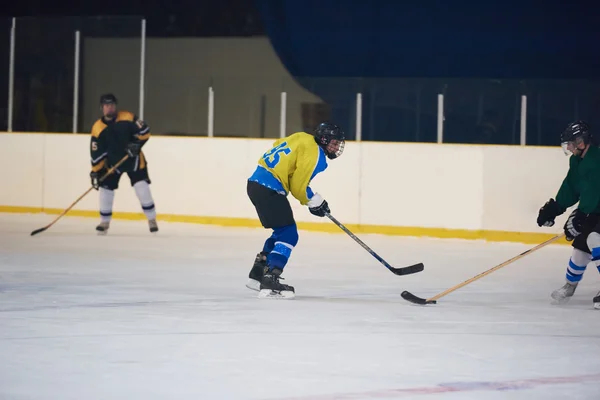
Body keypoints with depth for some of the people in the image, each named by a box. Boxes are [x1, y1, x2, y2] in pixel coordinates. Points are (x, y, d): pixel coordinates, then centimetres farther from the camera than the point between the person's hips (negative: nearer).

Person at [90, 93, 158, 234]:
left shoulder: (128, 118, -14)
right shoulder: (98, 128, -11)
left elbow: (145, 132, -8)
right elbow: (97, 153, -9)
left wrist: (137, 144, -22)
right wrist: (95, 171, -12)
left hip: (133, 159, -1)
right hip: (112, 162, 1)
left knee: (142, 187, -9)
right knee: (106, 188, -5)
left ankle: (152, 219, 5)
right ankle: (105, 222, 10)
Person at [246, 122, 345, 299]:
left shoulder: (301, 138, 16)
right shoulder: (315, 154, -11)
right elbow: (298, 186, -13)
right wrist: (315, 202, 7)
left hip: (256, 182, 10)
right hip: (269, 190, -10)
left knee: (282, 231, 21)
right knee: (288, 234, -9)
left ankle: (258, 274, 25)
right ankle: (270, 281, -21)